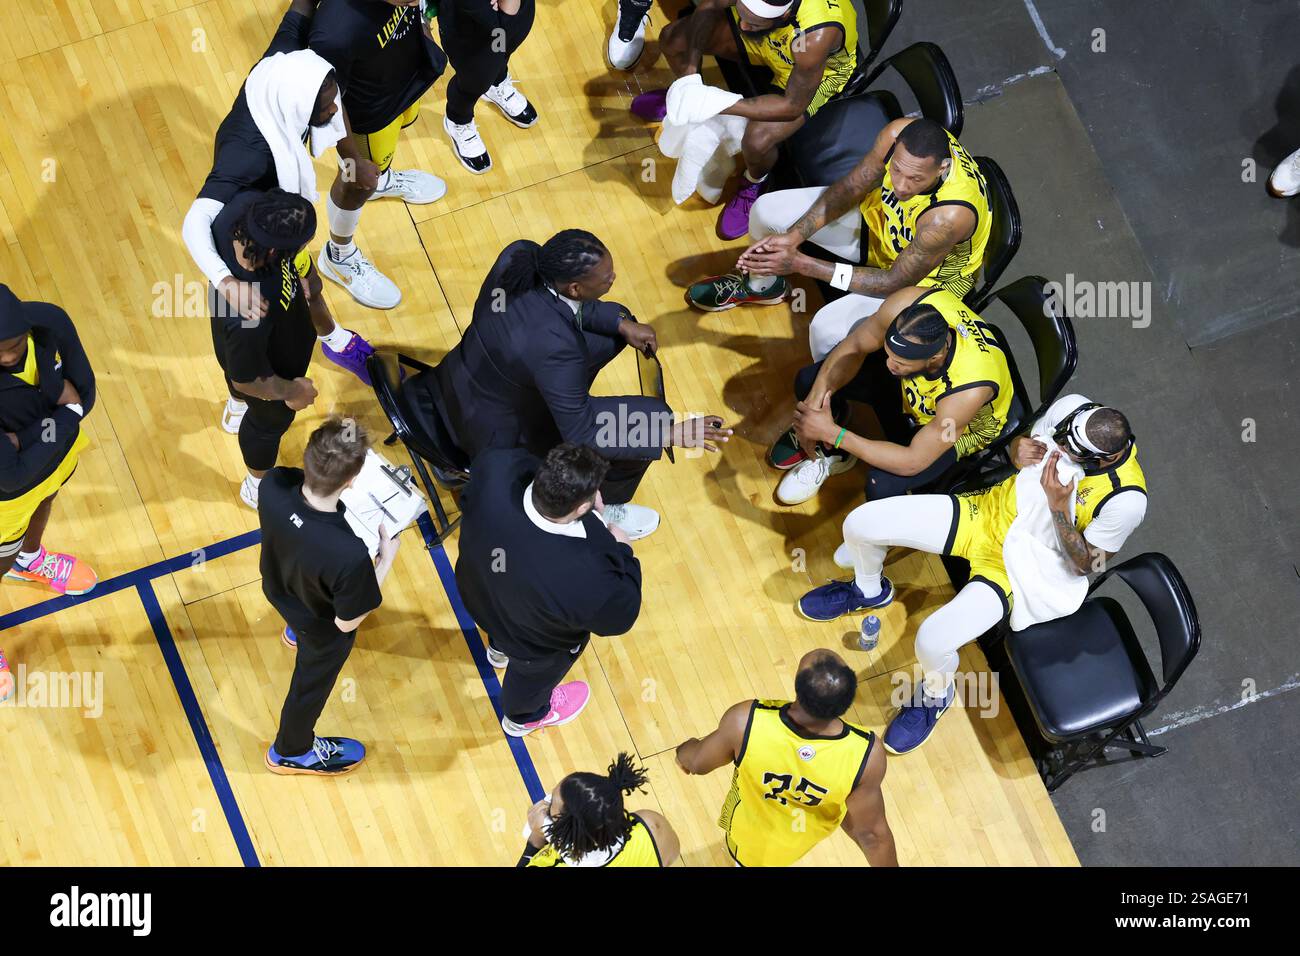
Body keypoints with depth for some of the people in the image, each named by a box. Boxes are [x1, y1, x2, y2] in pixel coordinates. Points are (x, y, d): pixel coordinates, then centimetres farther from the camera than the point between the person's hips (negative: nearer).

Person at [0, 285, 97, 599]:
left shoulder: (51, 322, -31)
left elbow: (85, 394, -18)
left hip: (59, 449, 6)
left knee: (42, 503, 36)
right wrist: (69, 414, -29)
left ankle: (30, 560, 70)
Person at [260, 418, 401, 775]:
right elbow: (346, 622, -28)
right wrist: (386, 560, -20)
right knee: (312, 683, 29)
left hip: (278, 589, 4)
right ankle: (290, 752, 59)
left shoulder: (273, 485, -36)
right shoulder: (349, 555, -49)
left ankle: (295, 631, 78)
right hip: (322, 629, -4)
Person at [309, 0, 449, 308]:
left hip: (410, 73, 5)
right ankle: (338, 257, 51)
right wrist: (354, 161, -13)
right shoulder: (335, 34, -45)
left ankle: (382, 179, 70)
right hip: (369, 112, -5)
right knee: (358, 184, 21)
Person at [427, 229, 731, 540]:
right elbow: (581, 434, -28)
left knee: (614, 328, 11)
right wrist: (671, 434, -27)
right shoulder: (553, 346, -41)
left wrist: (622, 324, -4)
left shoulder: (520, 255, -22)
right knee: (645, 423, -7)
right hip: (501, 430, -7)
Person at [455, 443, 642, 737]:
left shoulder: (496, 468, -38)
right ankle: (524, 716, 68)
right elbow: (619, 616, -25)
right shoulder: (583, 577, -47)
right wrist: (621, 550, -12)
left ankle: (500, 648, 77)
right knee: (534, 672, 34)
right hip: (535, 642, -4)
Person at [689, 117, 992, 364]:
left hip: (925, 276, -6)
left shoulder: (950, 215, -44)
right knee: (767, 211, 0)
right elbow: (849, 188, -12)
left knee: (827, 329, -26)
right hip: (882, 217, 6)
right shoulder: (900, 135, -30)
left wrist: (801, 264, -32)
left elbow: (895, 283, -31)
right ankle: (761, 285, 35)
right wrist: (793, 237, -26)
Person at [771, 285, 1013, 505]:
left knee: (882, 487, -28)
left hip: (956, 425, -4)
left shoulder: (969, 389, -45)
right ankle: (830, 452, 21)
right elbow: (854, 346, -14)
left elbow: (912, 462, -33)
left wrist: (832, 432, -34)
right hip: (907, 384, 5)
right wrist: (815, 400, -29)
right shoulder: (908, 305, -35)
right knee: (809, 382, -9)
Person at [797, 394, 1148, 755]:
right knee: (861, 523, -6)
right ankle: (868, 591, 32)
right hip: (987, 511, 5)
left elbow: (1085, 564, -17)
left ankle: (937, 695, 15)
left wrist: (1059, 506, -31)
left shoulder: (1126, 500, -31)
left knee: (933, 641, -25)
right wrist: (1019, 451, -19)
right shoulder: (1071, 408, -17)